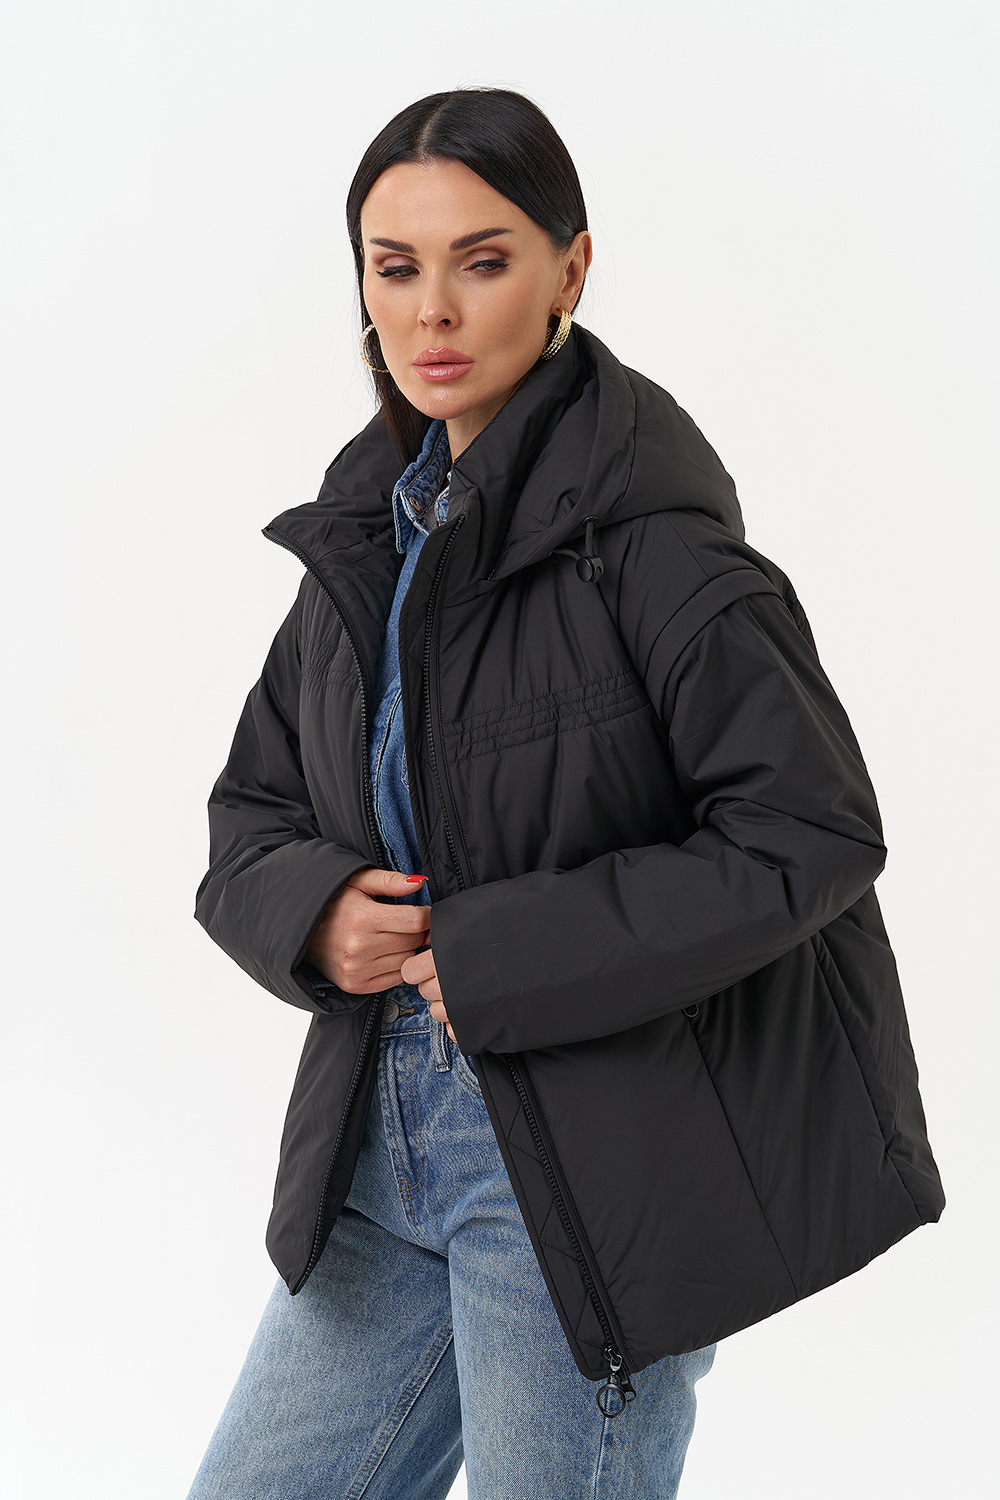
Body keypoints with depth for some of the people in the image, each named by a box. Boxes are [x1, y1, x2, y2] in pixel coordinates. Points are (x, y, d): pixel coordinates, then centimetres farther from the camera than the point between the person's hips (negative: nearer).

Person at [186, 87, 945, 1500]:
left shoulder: (645, 528, -15)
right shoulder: (367, 528, 7)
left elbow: (810, 829, -19)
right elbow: (251, 808, 14)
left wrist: (502, 957, -19)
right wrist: (311, 909, -8)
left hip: (601, 1161, -7)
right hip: (386, 1132, 7)